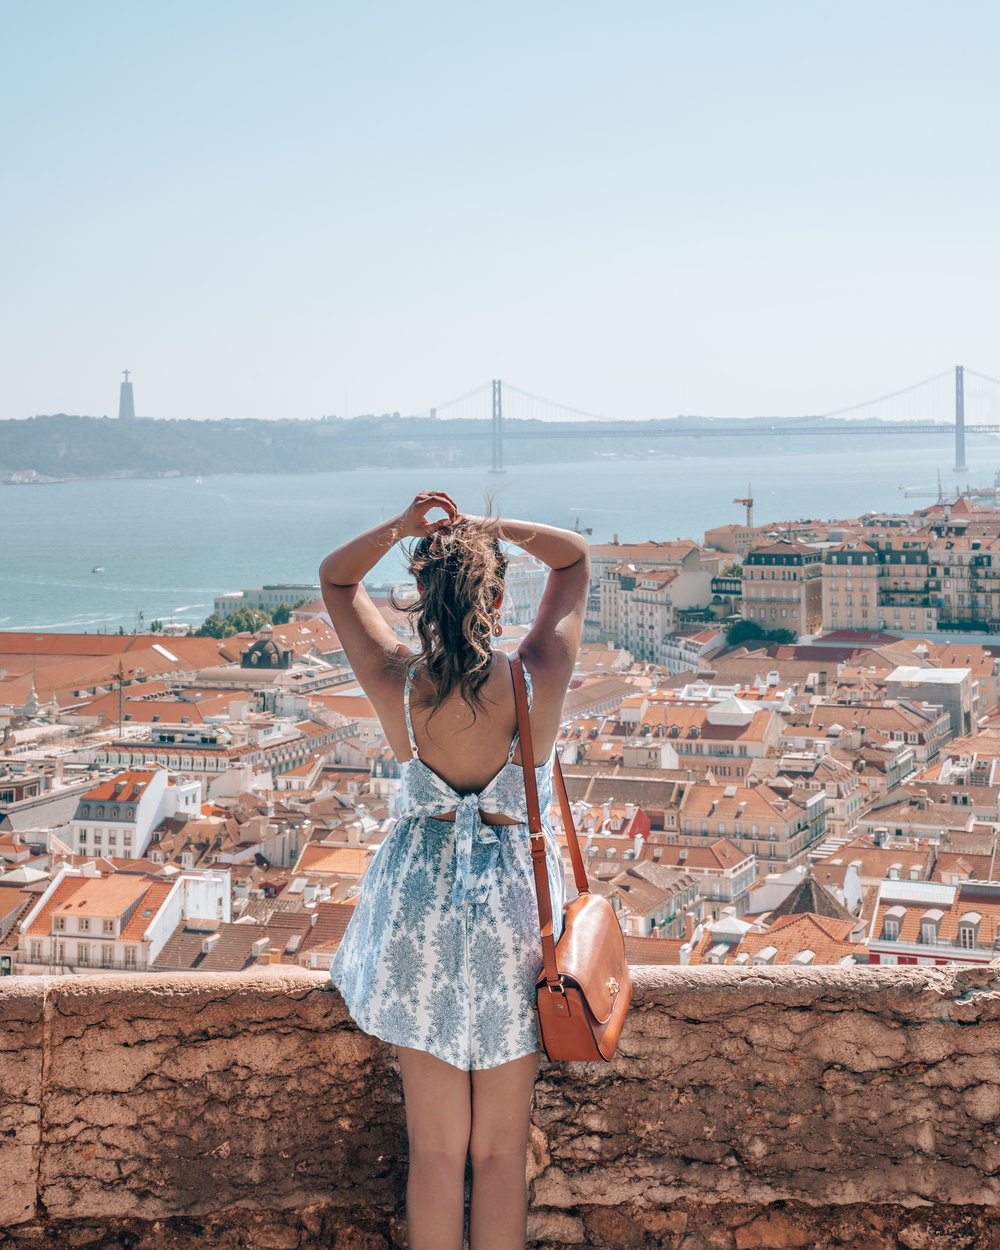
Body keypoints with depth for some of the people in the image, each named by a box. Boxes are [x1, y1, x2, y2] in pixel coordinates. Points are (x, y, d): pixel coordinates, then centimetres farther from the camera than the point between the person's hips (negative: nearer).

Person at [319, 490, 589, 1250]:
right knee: (501, 1152, 13)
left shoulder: (395, 683, -15)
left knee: (437, 1148, 13)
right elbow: (576, 558, 0)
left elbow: (336, 577, 3)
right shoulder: (540, 681, -16)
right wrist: (491, 528, -14)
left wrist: (399, 528, -14)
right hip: (512, 908, -1)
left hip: (421, 909, 1)